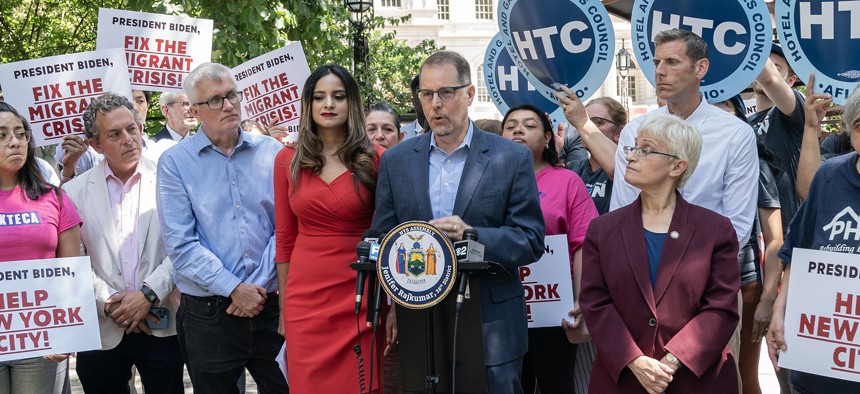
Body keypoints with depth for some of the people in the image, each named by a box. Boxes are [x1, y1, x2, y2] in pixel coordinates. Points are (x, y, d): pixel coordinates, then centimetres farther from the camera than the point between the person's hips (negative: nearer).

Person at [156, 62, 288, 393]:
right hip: (208, 314, -2)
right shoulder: (175, 162, -2)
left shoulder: (271, 152, 5)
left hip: (270, 305, 2)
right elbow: (180, 244, -8)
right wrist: (234, 289, -13)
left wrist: (259, 287, -8)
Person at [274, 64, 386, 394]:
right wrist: (284, 306, 7)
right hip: (305, 298, 2)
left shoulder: (375, 160, -1)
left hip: (359, 296, -1)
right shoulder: (288, 160, 5)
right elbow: (285, 237, 8)